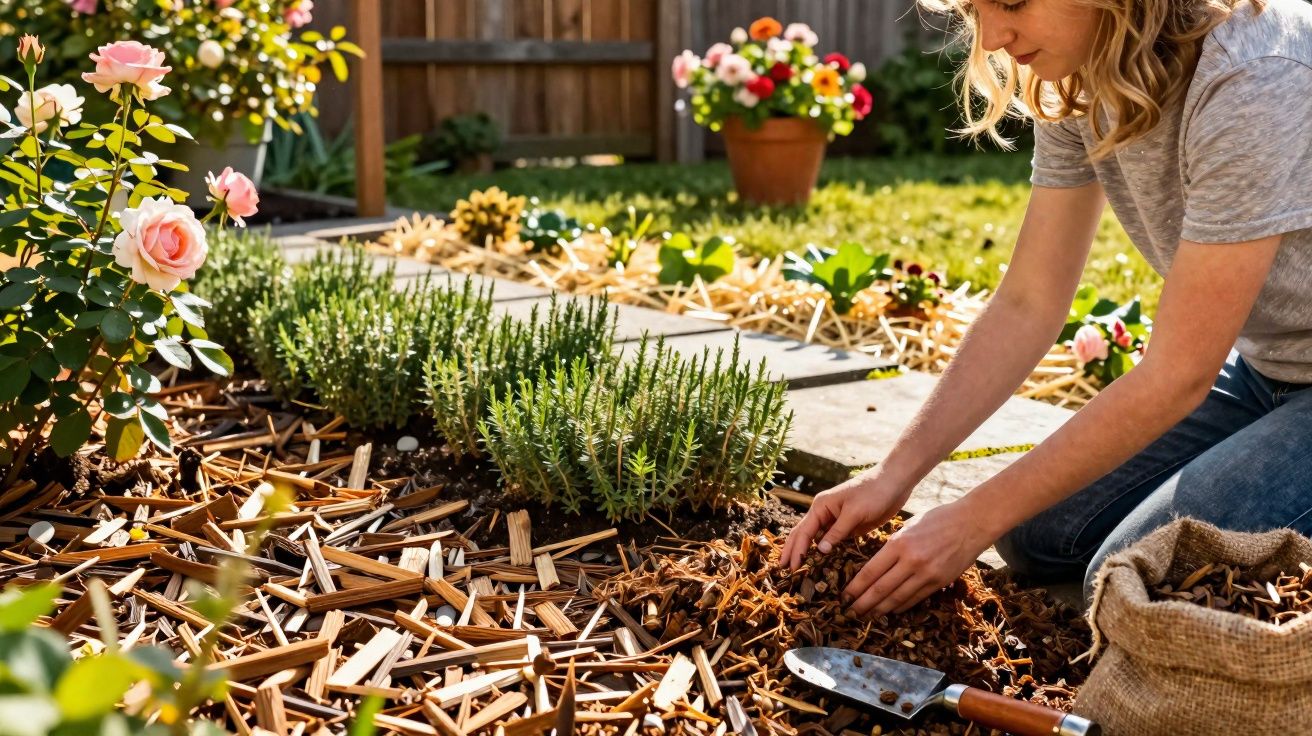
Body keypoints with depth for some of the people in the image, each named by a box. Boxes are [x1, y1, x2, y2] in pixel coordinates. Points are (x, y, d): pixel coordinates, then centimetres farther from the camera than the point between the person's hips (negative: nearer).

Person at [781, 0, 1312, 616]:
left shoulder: (1254, 80, -31)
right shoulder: (1078, 83, -7)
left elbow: (1177, 375, -27)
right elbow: (1027, 305, -4)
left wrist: (973, 522, -23)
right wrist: (894, 477, -10)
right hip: (1260, 370, 7)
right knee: (1039, 534, 1)